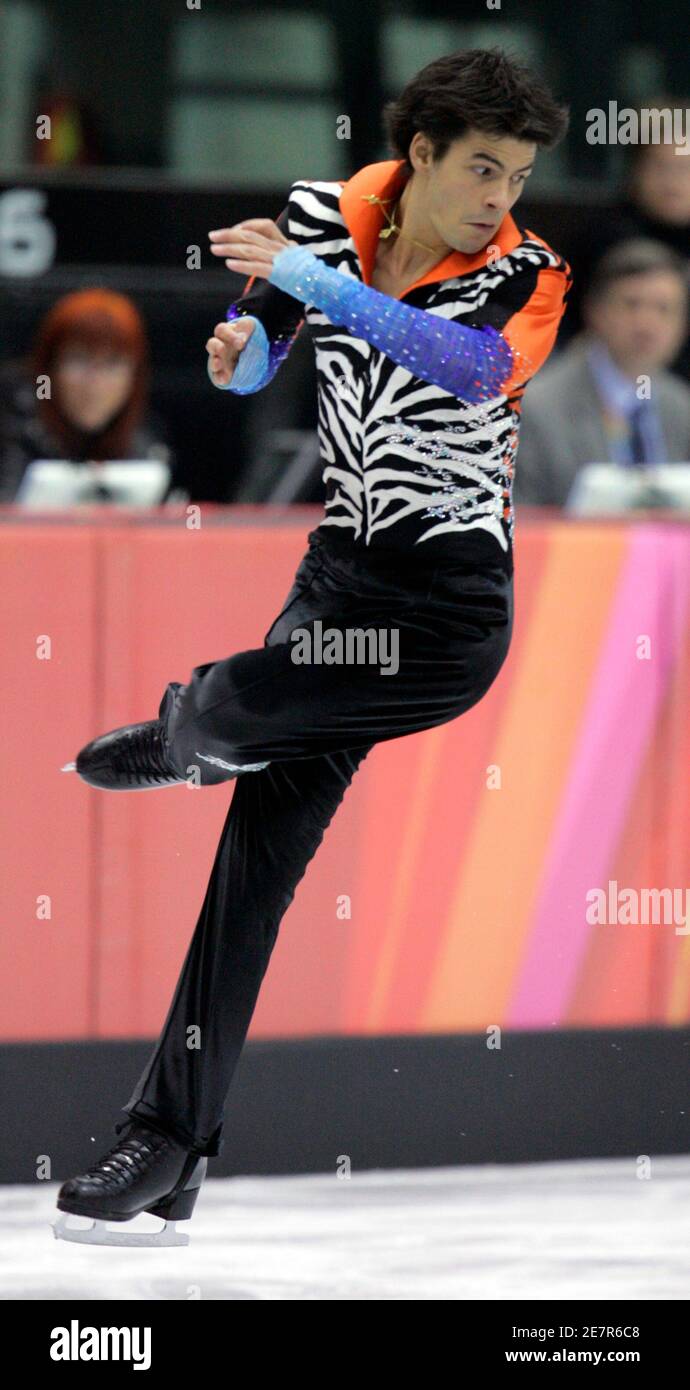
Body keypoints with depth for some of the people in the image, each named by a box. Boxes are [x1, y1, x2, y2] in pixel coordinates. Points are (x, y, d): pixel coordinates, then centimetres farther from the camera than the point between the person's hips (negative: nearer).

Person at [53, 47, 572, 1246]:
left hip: (448, 614, -4)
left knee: (232, 703, -26)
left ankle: (181, 730, 12)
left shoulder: (527, 277, -12)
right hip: (338, 571, 4)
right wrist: (242, 347, -13)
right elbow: (254, 360, 12)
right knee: (259, 850, -1)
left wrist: (315, 283, -42)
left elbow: (477, 366, -34)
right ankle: (171, 1144, 3)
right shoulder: (325, 215, 0)